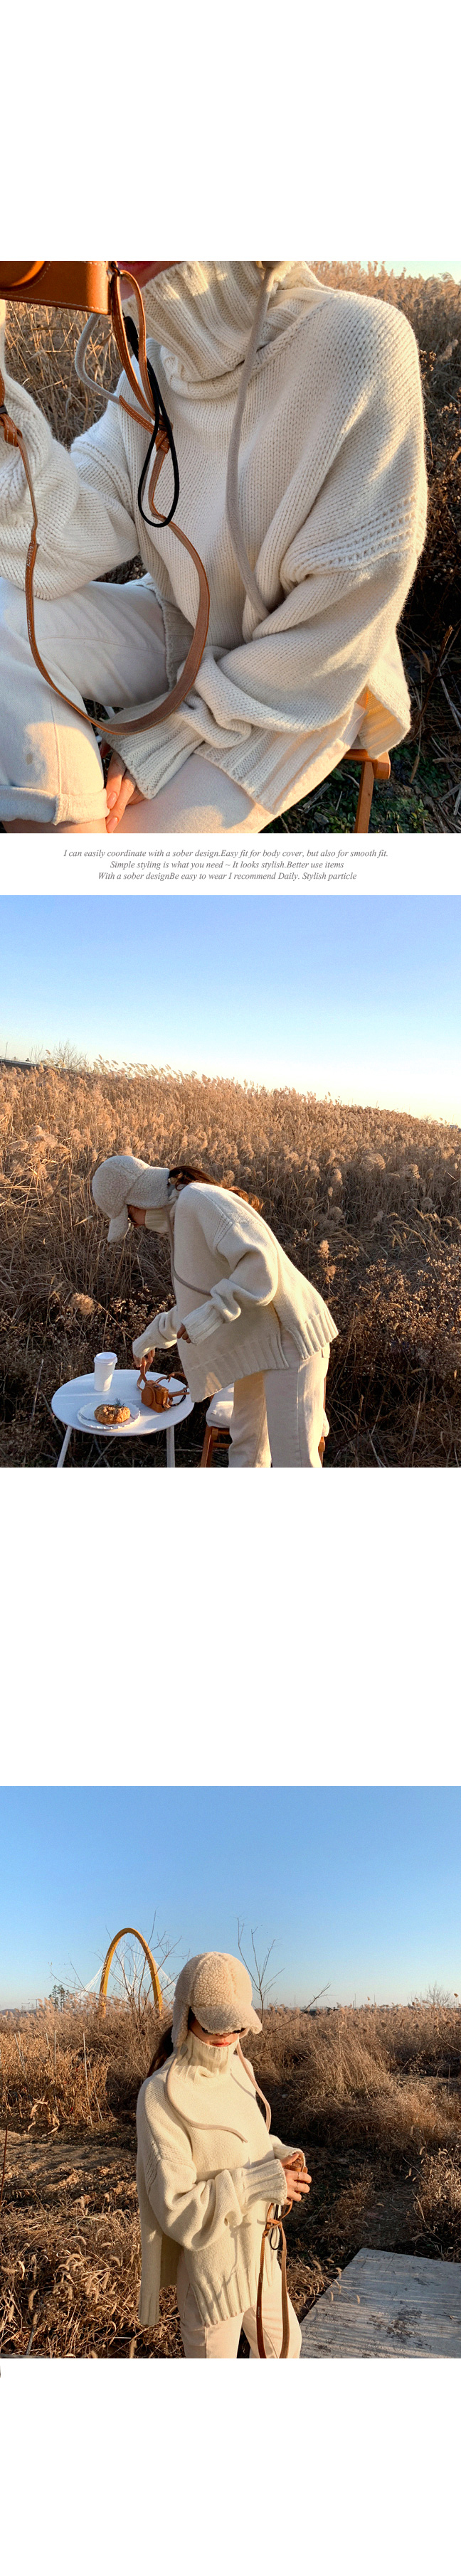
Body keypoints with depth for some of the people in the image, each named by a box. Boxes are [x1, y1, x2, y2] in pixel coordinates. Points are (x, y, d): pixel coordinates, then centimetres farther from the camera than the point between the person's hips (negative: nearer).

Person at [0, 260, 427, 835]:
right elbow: (68, 550, -13)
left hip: (301, 689, -6)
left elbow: (347, 609, -23)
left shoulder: (354, 343, -23)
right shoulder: (154, 367, -5)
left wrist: (183, 731, -20)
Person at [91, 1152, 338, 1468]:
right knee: (246, 1452, 19)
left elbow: (260, 1265, -30)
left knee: (293, 1460, -9)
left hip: (290, 1338, -10)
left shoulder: (199, 1201, -19)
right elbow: (203, 1296, 29)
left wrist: (212, 1314, -30)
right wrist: (152, 1336, 41)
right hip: (260, 1342, 10)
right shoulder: (183, 1212, 14)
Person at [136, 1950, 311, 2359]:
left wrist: (280, 2156, -7)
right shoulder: (161, 2095, -25)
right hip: (210, 2264, -7)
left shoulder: (237, 2069, -2)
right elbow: (176, 2207, -25)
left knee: (283, 2344, 27)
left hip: (258, 2254, 7)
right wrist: (258, 2183, -30)